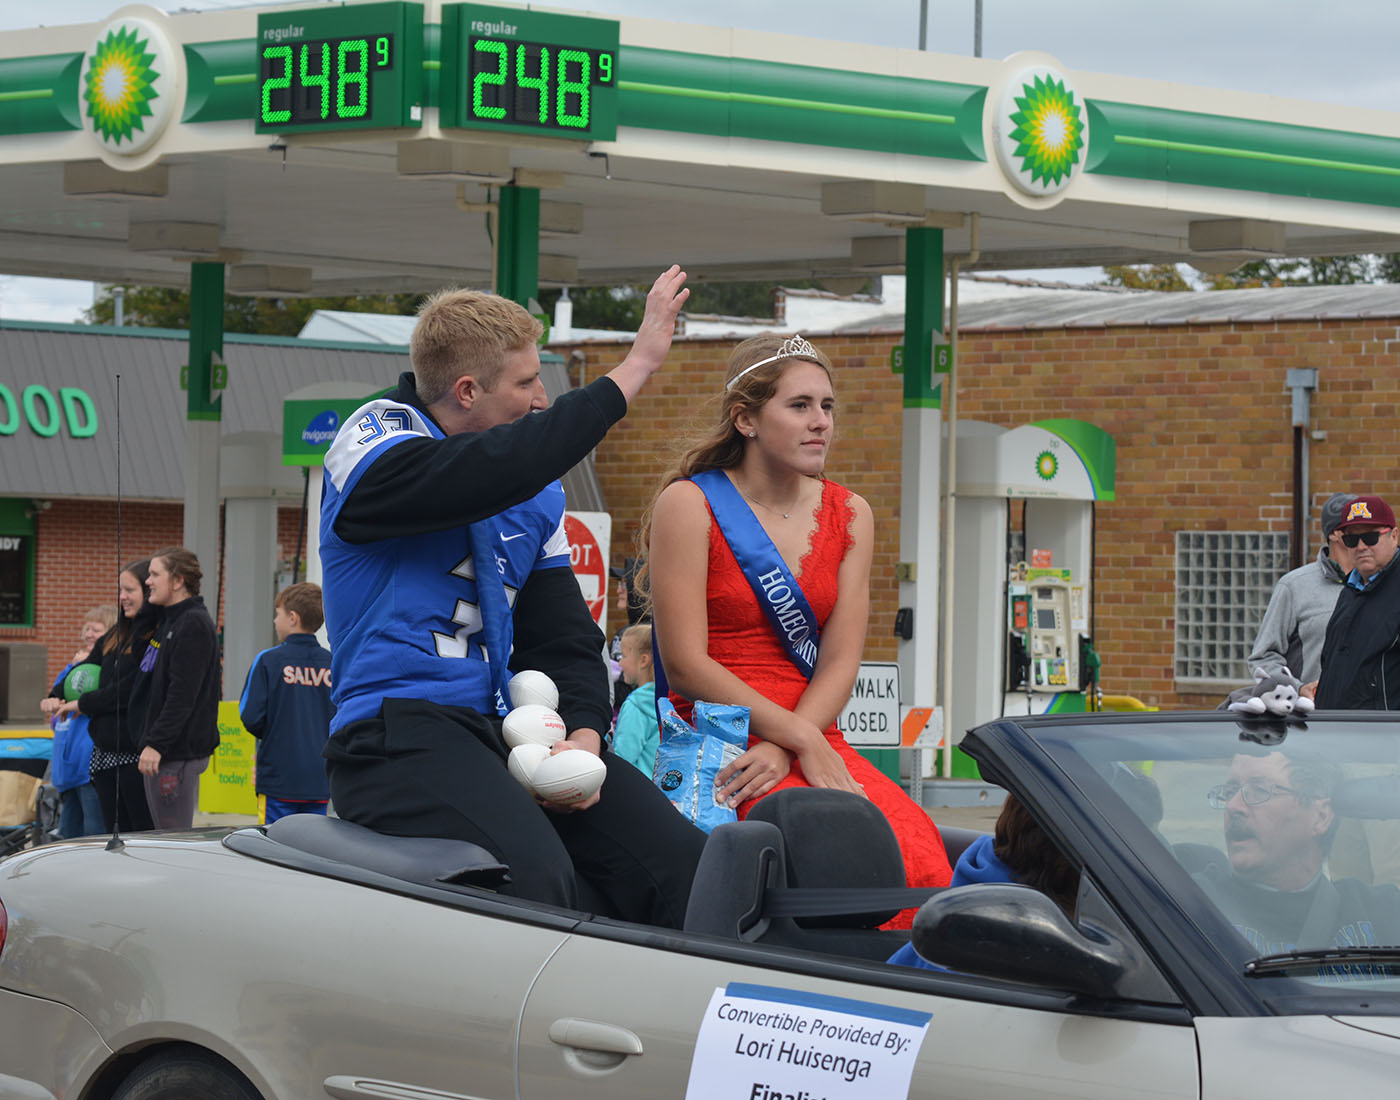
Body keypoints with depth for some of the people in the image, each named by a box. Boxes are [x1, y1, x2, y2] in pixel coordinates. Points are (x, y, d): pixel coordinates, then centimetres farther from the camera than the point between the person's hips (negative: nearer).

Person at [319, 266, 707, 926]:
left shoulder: (537, 493, 19)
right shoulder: (375, 445, -4)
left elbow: (564, 636, 19)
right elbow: (497, 471, -23)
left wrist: (584, 735, -3)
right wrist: (633, 369, -19)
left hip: (499, 730, 7)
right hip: (398, 732, -7)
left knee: (681, 860, -14)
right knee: (536, 876, -34)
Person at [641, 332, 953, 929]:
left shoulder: (849, 516, 14)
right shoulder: (689, 505, -1)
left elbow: (840, 664, 7)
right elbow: (686, 666, -8)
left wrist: (782, 750, -12)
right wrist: (803, 740, -13)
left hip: (813, 739, 4)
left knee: (916, 845, -26)